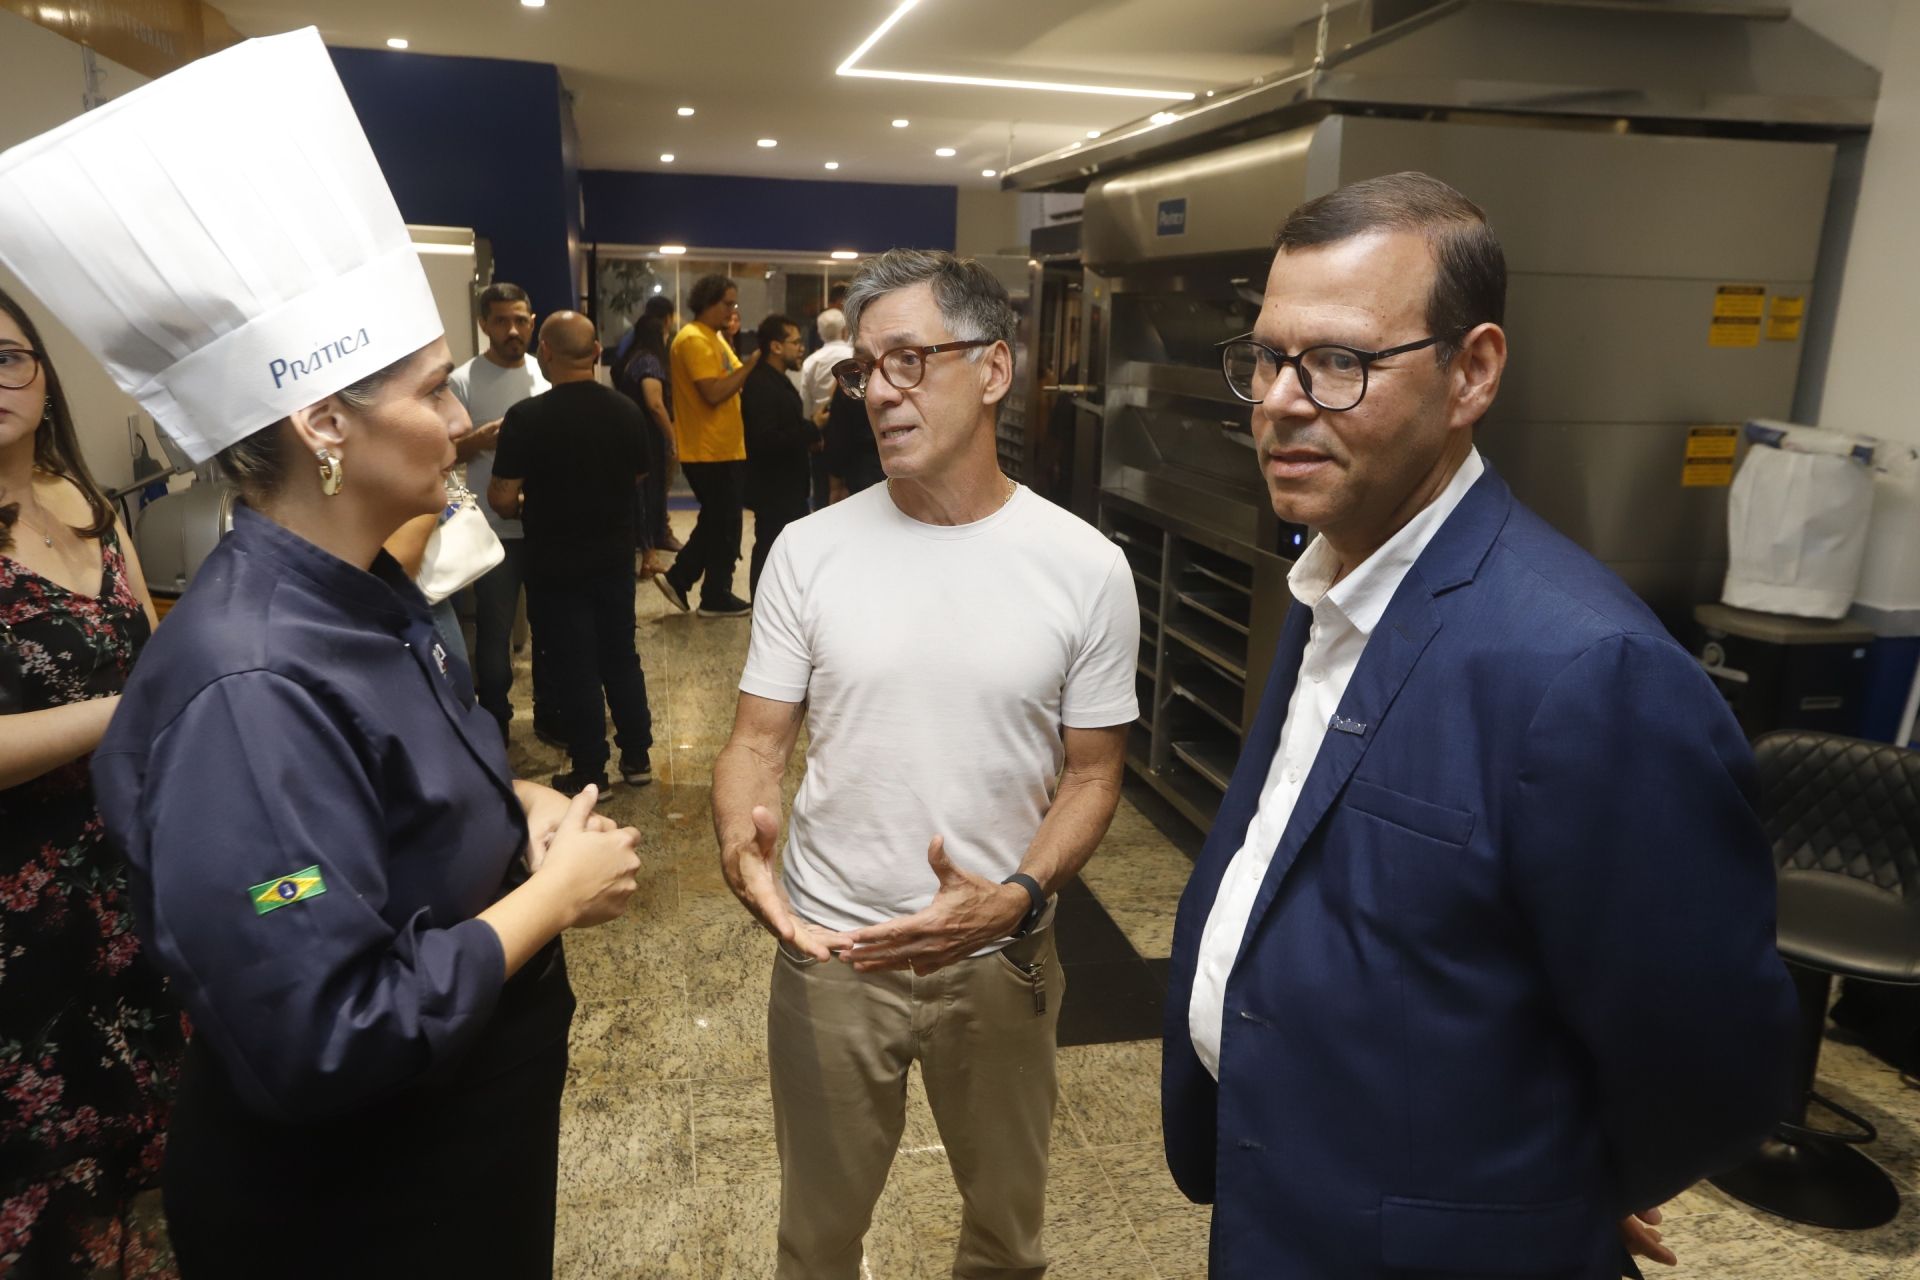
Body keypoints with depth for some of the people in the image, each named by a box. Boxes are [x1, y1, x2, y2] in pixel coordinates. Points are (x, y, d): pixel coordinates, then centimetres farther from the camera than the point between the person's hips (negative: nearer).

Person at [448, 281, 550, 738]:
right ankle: (494, 723, 20)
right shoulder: (463, 381, -7)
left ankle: (549, 711, 30)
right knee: (493, 631, 5)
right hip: (494, 529, -4)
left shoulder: (547, 376, 5)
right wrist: (478, 441, -25)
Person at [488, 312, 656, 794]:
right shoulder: (627, 411, -4)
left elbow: (503, 499, -17)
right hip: (614, 555, 4)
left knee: (575, 668, 6)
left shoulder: (528, 417, -19)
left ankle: (590, 773, 15)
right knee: (621, 657, 17)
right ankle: (637, 758, 25)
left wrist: (523, 505, 5)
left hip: (555, 564, -4)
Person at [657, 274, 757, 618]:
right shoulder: (694, 339, -15)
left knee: (716, 522, 16)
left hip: (722, 447, 10)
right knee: (724, 525, -1)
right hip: (712, 450, -10)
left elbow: (734, 381, 15)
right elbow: (714, 393, -24)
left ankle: (678, 578, 21)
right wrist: (752, 362, -20)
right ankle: (717, 596, 10)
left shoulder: (714, 338, 17)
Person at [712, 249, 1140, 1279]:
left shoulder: (1085, 568, -10)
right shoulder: (808, 552, -7)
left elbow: (1092, 772, -4)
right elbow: (759, 737, -3)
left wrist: (1016, 900, -21)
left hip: (1001, 958, 0)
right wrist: (740, 838, -25)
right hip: (828, 952, 1)